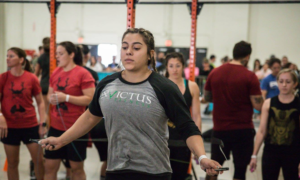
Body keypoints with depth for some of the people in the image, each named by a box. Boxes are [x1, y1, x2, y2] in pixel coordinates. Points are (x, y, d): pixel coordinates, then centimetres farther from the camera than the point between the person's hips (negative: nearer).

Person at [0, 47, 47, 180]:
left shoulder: (32, 78, -3)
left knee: (39, 160, 4)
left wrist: (43, 123, -4)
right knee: (12, 163, 10)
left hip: (31, 125, 0)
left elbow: (40, 102, 3)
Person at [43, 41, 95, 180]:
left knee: (76, 167, 9)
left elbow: (90, 99, -18)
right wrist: (51, 98, -4)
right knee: (49, 166, 11)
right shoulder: (55, 72, 8)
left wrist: (66, 97, -21)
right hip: (56, 127, 6)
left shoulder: (83, 73, -12)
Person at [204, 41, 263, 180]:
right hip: (243, 129, -4)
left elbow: (207, 98, 12)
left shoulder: (214, 73, 0)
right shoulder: (249, 76, -12)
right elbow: (258, 106, -14)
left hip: (219, 128, 4)